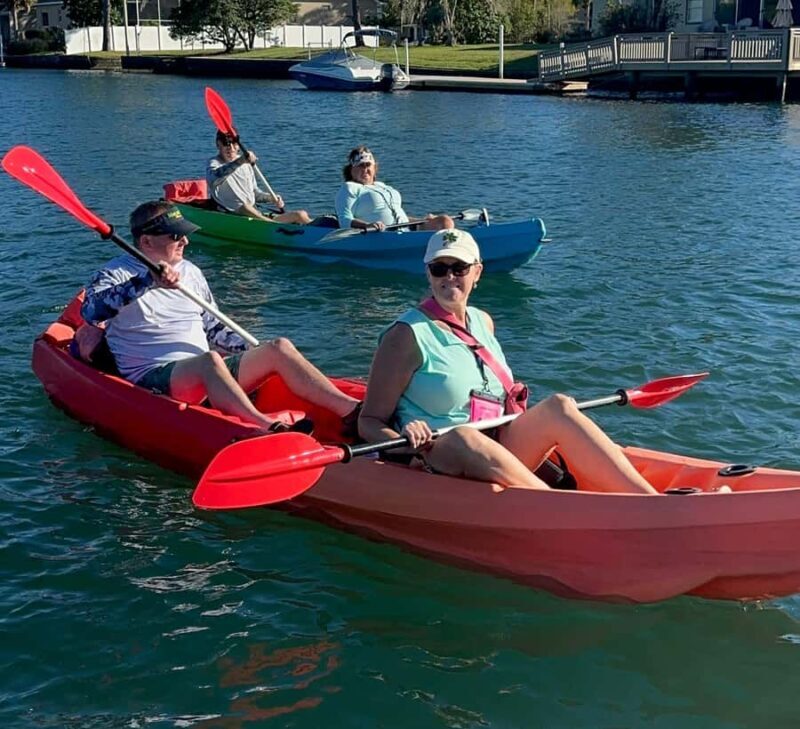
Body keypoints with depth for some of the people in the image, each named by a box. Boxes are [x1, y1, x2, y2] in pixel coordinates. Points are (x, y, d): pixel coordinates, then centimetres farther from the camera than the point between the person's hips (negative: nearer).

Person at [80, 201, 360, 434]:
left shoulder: (190, 272, 21)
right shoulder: (115, 275, 1)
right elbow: (91, 311, -21)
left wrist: (254, 351, 13)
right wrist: (147, 282, -30)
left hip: (206, 375, 7)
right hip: (152, 377, -7)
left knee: (279, 348, -11)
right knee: (210, 360, -38)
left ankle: (350, 410, -24)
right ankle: (266, 427, -59)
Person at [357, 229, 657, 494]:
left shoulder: (483, 322, 14)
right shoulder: (407, 335, -6)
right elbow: (369, 422, -8)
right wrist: (406, 444, -28)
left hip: (494, 461, 6)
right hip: (435, 465, -6)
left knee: (559, 407, -16)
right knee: (463, 438, -38)